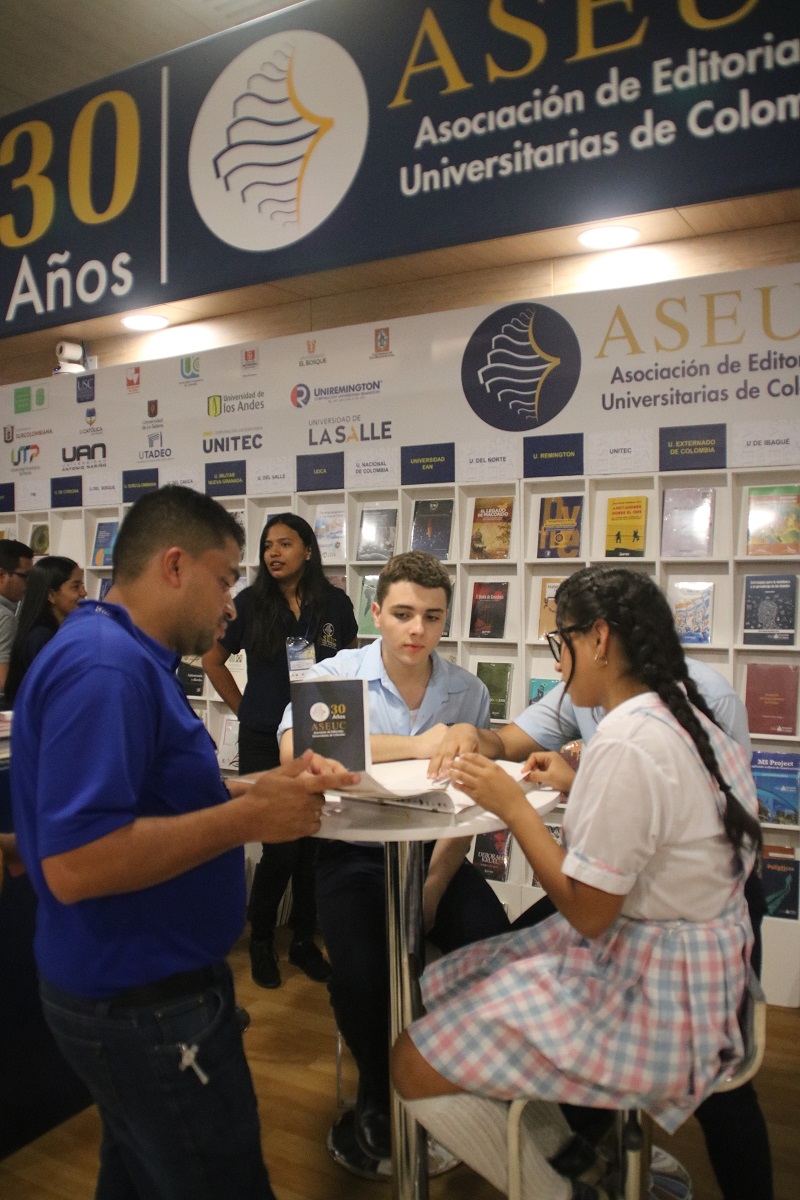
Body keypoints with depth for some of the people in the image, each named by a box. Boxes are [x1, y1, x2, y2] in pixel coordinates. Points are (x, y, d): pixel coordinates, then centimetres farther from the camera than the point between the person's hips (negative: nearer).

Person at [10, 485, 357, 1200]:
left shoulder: (128, 657, 8)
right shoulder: (105, 667, -26)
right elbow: (75, 863, -33)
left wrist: (260, 788, 3)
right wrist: (248, 818, -26)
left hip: (139, 985, 10)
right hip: (144, 1003, -10)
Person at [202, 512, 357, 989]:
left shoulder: (335, 603, -1)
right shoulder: (251, 603, -3)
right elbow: (213, 660, 8)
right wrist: (245, 709, 4)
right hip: (265, 740, -2)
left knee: (314, 843, 10)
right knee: (280, 848, 0)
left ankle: (304, 940, 29)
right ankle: (261, 941, 25)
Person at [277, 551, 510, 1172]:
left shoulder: (468, 691, 2)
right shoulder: (337, 675, -8)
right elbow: (295, 749, -28)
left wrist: (433, 886, -9)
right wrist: (416, 745, -29)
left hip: (435, 852, 3)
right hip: (355, 854, -2)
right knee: (363, 976, -25)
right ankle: (379, 1101, 10)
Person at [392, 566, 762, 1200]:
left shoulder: (625, 743, -26)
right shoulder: (684, 715, 3)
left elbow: (588, 911, -22)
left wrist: (513, 805, -15)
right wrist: (576, 788, 11)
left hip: (648, 994, -10)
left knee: (415, 1065, -6)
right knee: (437, 984, 14)